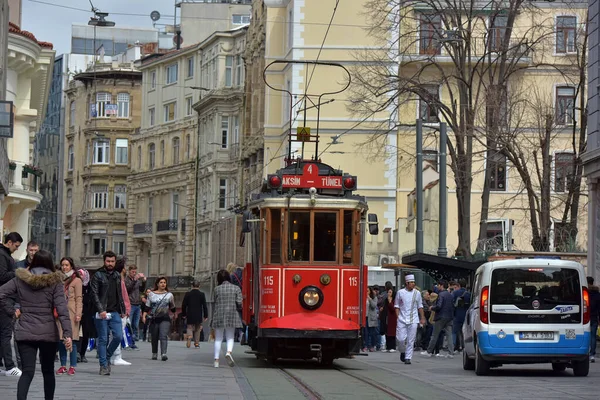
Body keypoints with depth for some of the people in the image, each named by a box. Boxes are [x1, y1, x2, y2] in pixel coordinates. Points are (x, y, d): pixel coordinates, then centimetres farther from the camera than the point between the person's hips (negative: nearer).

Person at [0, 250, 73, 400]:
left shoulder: (20, 279, 3)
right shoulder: (55, 282, -4)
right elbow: (62, 309, -11)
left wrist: (12, 310, 4)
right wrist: (67, 333, -14)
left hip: (24, 332, 1)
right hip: (48, 332, -1)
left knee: (27, 372, -3)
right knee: (48, 371, 16)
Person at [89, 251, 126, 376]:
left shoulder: (117, 276, 15)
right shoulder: (98, 275, -3)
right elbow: (94, 294, -10)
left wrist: (122, 310, 15)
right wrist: (101, 310, -19)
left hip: (115, 313, 5)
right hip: (101, 314, -5)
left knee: (118, 336, -5)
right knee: (103, 339, -2)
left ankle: (106, 357, 16)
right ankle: (104, 365, 4)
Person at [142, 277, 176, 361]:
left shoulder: (169, 295, 9)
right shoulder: (151, 294, 9)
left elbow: (172, 308, 15)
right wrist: (144, 316, -2)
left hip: (165, 319, -2)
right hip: (154, 319, 2)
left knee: (163, 336, -18)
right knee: (154, 338, 9)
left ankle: (163, 354, -28)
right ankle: (154, 354, 25)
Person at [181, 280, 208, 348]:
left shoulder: (187, 294, 0)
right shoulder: (202, 294, -3)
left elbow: (183, 305, 3)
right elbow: (204, 306, -3)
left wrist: (184, 314, 15)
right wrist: (205, 316, 3)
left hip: (190, 315, 0)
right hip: (198, 315, 0)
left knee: (190, 327, 5)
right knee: (197, 329, 11)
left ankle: (189, 336, -25)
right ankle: (196, 343, 10)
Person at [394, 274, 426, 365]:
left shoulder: (417, 293, 6)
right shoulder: (400, 292, 2)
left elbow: (420, 306, 14)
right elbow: (396, 306, 7)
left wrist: (422, 318, 11)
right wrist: (398, 317, -2)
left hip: (413, 320, 1)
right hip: (402, 320, -1)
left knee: (411, 340, -2)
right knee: (401, 338, -6)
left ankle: (408, 358, 5)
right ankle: (403, 352, 23)